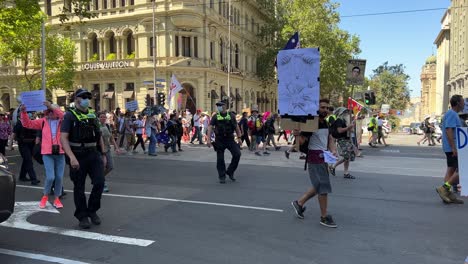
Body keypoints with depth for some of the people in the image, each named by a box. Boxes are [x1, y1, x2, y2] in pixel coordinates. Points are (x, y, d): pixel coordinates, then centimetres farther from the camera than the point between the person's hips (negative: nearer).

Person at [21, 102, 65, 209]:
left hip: (60, 153, 0)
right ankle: (45, 196, 17)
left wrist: (52, 107, -27)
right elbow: (27, 124, 8)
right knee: (50, 177, -9)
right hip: (47, 153, 0)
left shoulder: (62, 121, 1)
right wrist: (24, 112, -7)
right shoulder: (43, 121, 6)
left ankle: (57, 198, 22)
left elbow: (65, 116, -21)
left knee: (59, 177, 6)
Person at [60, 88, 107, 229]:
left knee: (99, 182, -4)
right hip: (78, 156, -4)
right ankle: (82, 216, 20)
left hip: (94, 154, 4)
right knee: (79, 187, 5)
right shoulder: (70, 115, -4)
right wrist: (71, 157, -23)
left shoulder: (93, 115, 13)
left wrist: (103, 154, 13)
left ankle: (92, 210, 17)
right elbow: (63, 138, -13)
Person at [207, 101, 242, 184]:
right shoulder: (215, 117, 2)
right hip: (219, 140, -1)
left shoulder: (231, 116, 5)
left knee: (237, 154, -13)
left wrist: (239, 138, 8)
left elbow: (236, 127, 11)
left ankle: (230, 172, 5)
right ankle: (222, 177, 15)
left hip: (230, 139, 1)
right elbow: (210, 127, -2)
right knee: (220, 159, 2)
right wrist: (209, 139, -12)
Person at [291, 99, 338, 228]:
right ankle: (324, 217, 8)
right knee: (324, 186, -4)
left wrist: (333, 150, -2)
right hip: (315, 156, -9)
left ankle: (299, 203, 31)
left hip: (324, 156, 9)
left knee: (319, 186, 16)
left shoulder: (326, 124, 11)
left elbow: (330, 139, 16)